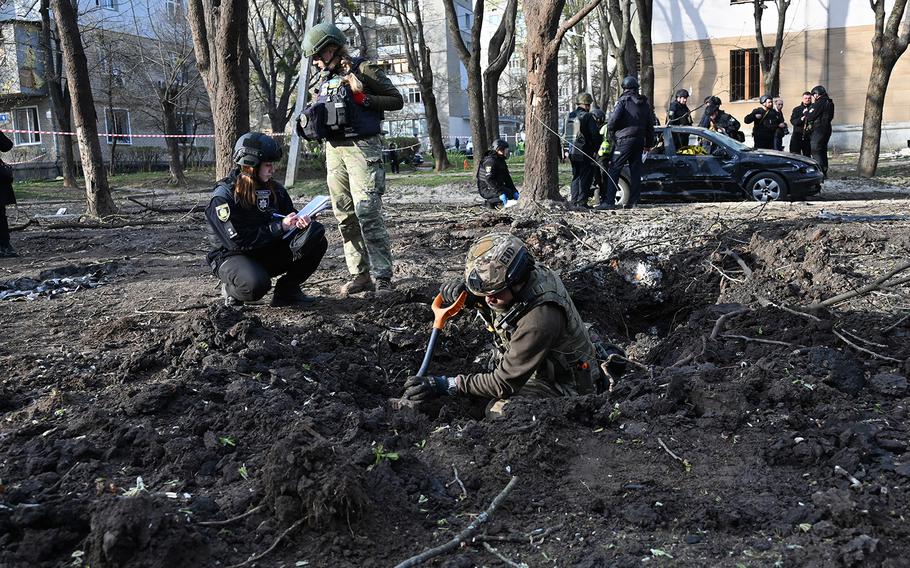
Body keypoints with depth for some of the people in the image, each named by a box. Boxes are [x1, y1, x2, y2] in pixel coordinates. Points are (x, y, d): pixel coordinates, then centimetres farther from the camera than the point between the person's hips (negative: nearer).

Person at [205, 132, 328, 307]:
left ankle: (287, 290, -1)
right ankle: (231, 289, -2)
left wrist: (299, 221, -15)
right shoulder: (223, 196, -17)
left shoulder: (274, 189, 3)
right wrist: (280, 227, -25)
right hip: (232, 256, -6)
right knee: (256, 284, -40)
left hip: (268, 253, 6)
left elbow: (289, 214, 13)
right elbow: (238, 241, -23)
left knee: (316, 236, -13)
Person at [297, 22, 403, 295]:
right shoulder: (322, 80, 18)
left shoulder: (364, 70, -2)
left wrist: (362, 98, -15)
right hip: (334, 150, 7)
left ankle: (382, 278, -12)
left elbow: (396, 100, -4)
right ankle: (360, 274, 11)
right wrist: (308, 120, 6)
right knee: (345, 217, 5)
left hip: (362, 147, -7)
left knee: (367, 212, -15)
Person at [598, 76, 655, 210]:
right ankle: (633, 201, 8)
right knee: (635, 170, 9)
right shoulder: (645, 103, 15)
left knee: (613, 170, -6)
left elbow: (613, 120, -16)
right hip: (639, 140, 7)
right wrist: (648, 143, 23)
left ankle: (609, 201, -12)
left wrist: (609, 128, 5)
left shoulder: (623, 101, -7)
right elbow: (650, 125, 18)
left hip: (624, 140, -7)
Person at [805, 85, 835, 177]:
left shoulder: (819, 103, -16)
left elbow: (810, 117, -16)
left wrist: (806, 112, 3)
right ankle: (824, 172, 20)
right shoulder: (829, 102, 14)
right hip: (826, 129, 9)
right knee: (823, 151, 16)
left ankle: (819, 172, -12)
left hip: (818, 130, -9)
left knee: (816, 152, -7)